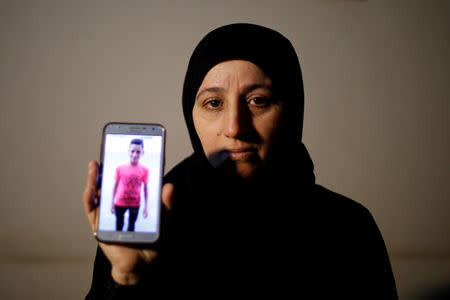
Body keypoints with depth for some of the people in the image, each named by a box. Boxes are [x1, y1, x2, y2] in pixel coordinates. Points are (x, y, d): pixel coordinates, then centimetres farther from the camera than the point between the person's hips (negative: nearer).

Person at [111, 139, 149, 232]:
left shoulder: (144, 170, -11)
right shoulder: (120, 168, -10)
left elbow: (145, 188, -4)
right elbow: (116, 185, 0)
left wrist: (146, 206, -3)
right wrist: (112, 202, 4)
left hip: (135, 204, 0)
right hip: (120, 203, 0)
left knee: (131, 226, 14)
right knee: (119, 225, 14)